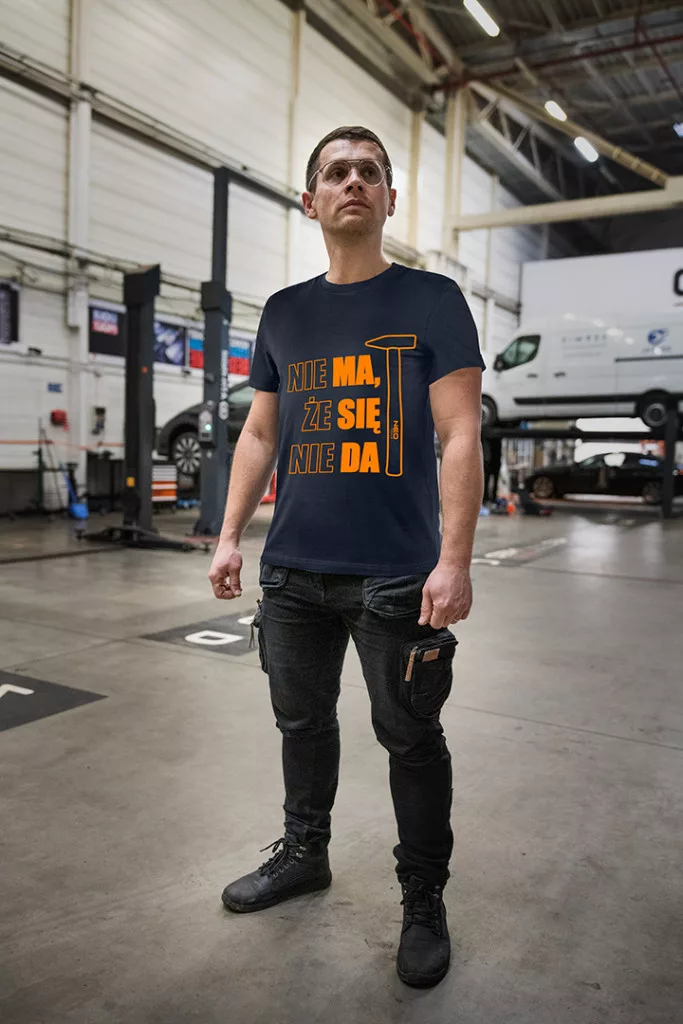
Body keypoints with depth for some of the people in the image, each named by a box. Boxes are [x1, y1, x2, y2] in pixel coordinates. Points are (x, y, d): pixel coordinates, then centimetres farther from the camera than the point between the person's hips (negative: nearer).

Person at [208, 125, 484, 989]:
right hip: (293, 570, 5)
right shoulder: (284, 312, 11)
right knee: (302, 720, 18)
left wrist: (454, 559, -16)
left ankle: (424, 903, 27)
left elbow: (459, 436, -8)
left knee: (410, 738, 6)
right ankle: (304, 853, 41)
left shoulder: (432, 301, -1)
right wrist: (230, 536, 6)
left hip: (395, 574, -4)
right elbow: (260, 435, 13)